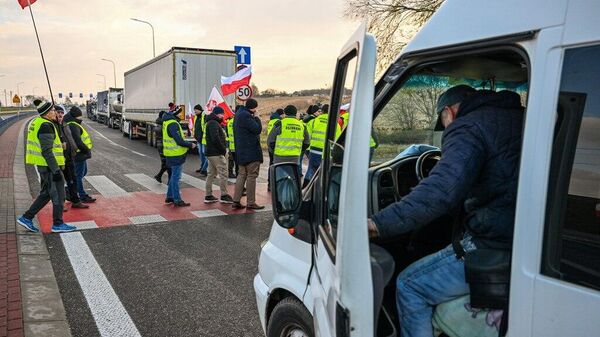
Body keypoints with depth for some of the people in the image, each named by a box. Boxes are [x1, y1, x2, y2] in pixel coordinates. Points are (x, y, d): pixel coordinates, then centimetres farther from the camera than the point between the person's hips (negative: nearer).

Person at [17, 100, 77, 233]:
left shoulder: (36, 122, 12)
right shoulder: (46, 126, -19)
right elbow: (47, 152, -23)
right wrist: (56, 170, -22)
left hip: (42, 165, 10)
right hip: (49, 166, -10)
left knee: (46, 193, 19)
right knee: (58, 195, 2)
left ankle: (27, 218, 21)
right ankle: (57, 224, 11)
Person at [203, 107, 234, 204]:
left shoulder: (211, 123, 20)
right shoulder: (213, 123, -13)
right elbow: (215, 139, -24)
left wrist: (223, 149, 10)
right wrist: (223, 149, -15)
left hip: (210, 153, 11)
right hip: (216, 153, -11)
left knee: (211, 174, 12)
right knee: (223, 174, -6)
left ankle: (208, 196, 16)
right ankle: (224, 196, -1)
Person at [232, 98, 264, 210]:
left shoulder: (239, 114, 15)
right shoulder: (246, 116, -17)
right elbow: (257, 129, -19)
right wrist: (256, 118, -9)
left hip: (241, 151, 10)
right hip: (251, 151, -10)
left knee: (242, 175, 14)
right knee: (251, 176, -2)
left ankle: (236, 201, 13)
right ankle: (251, 202, 3)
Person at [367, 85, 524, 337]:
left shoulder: (468, 127, -13)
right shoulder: (518, 117, 14)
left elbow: (442, 190, -30)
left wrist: (380, 223, -30)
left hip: (496, 247, -9)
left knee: (409, 286, 0)